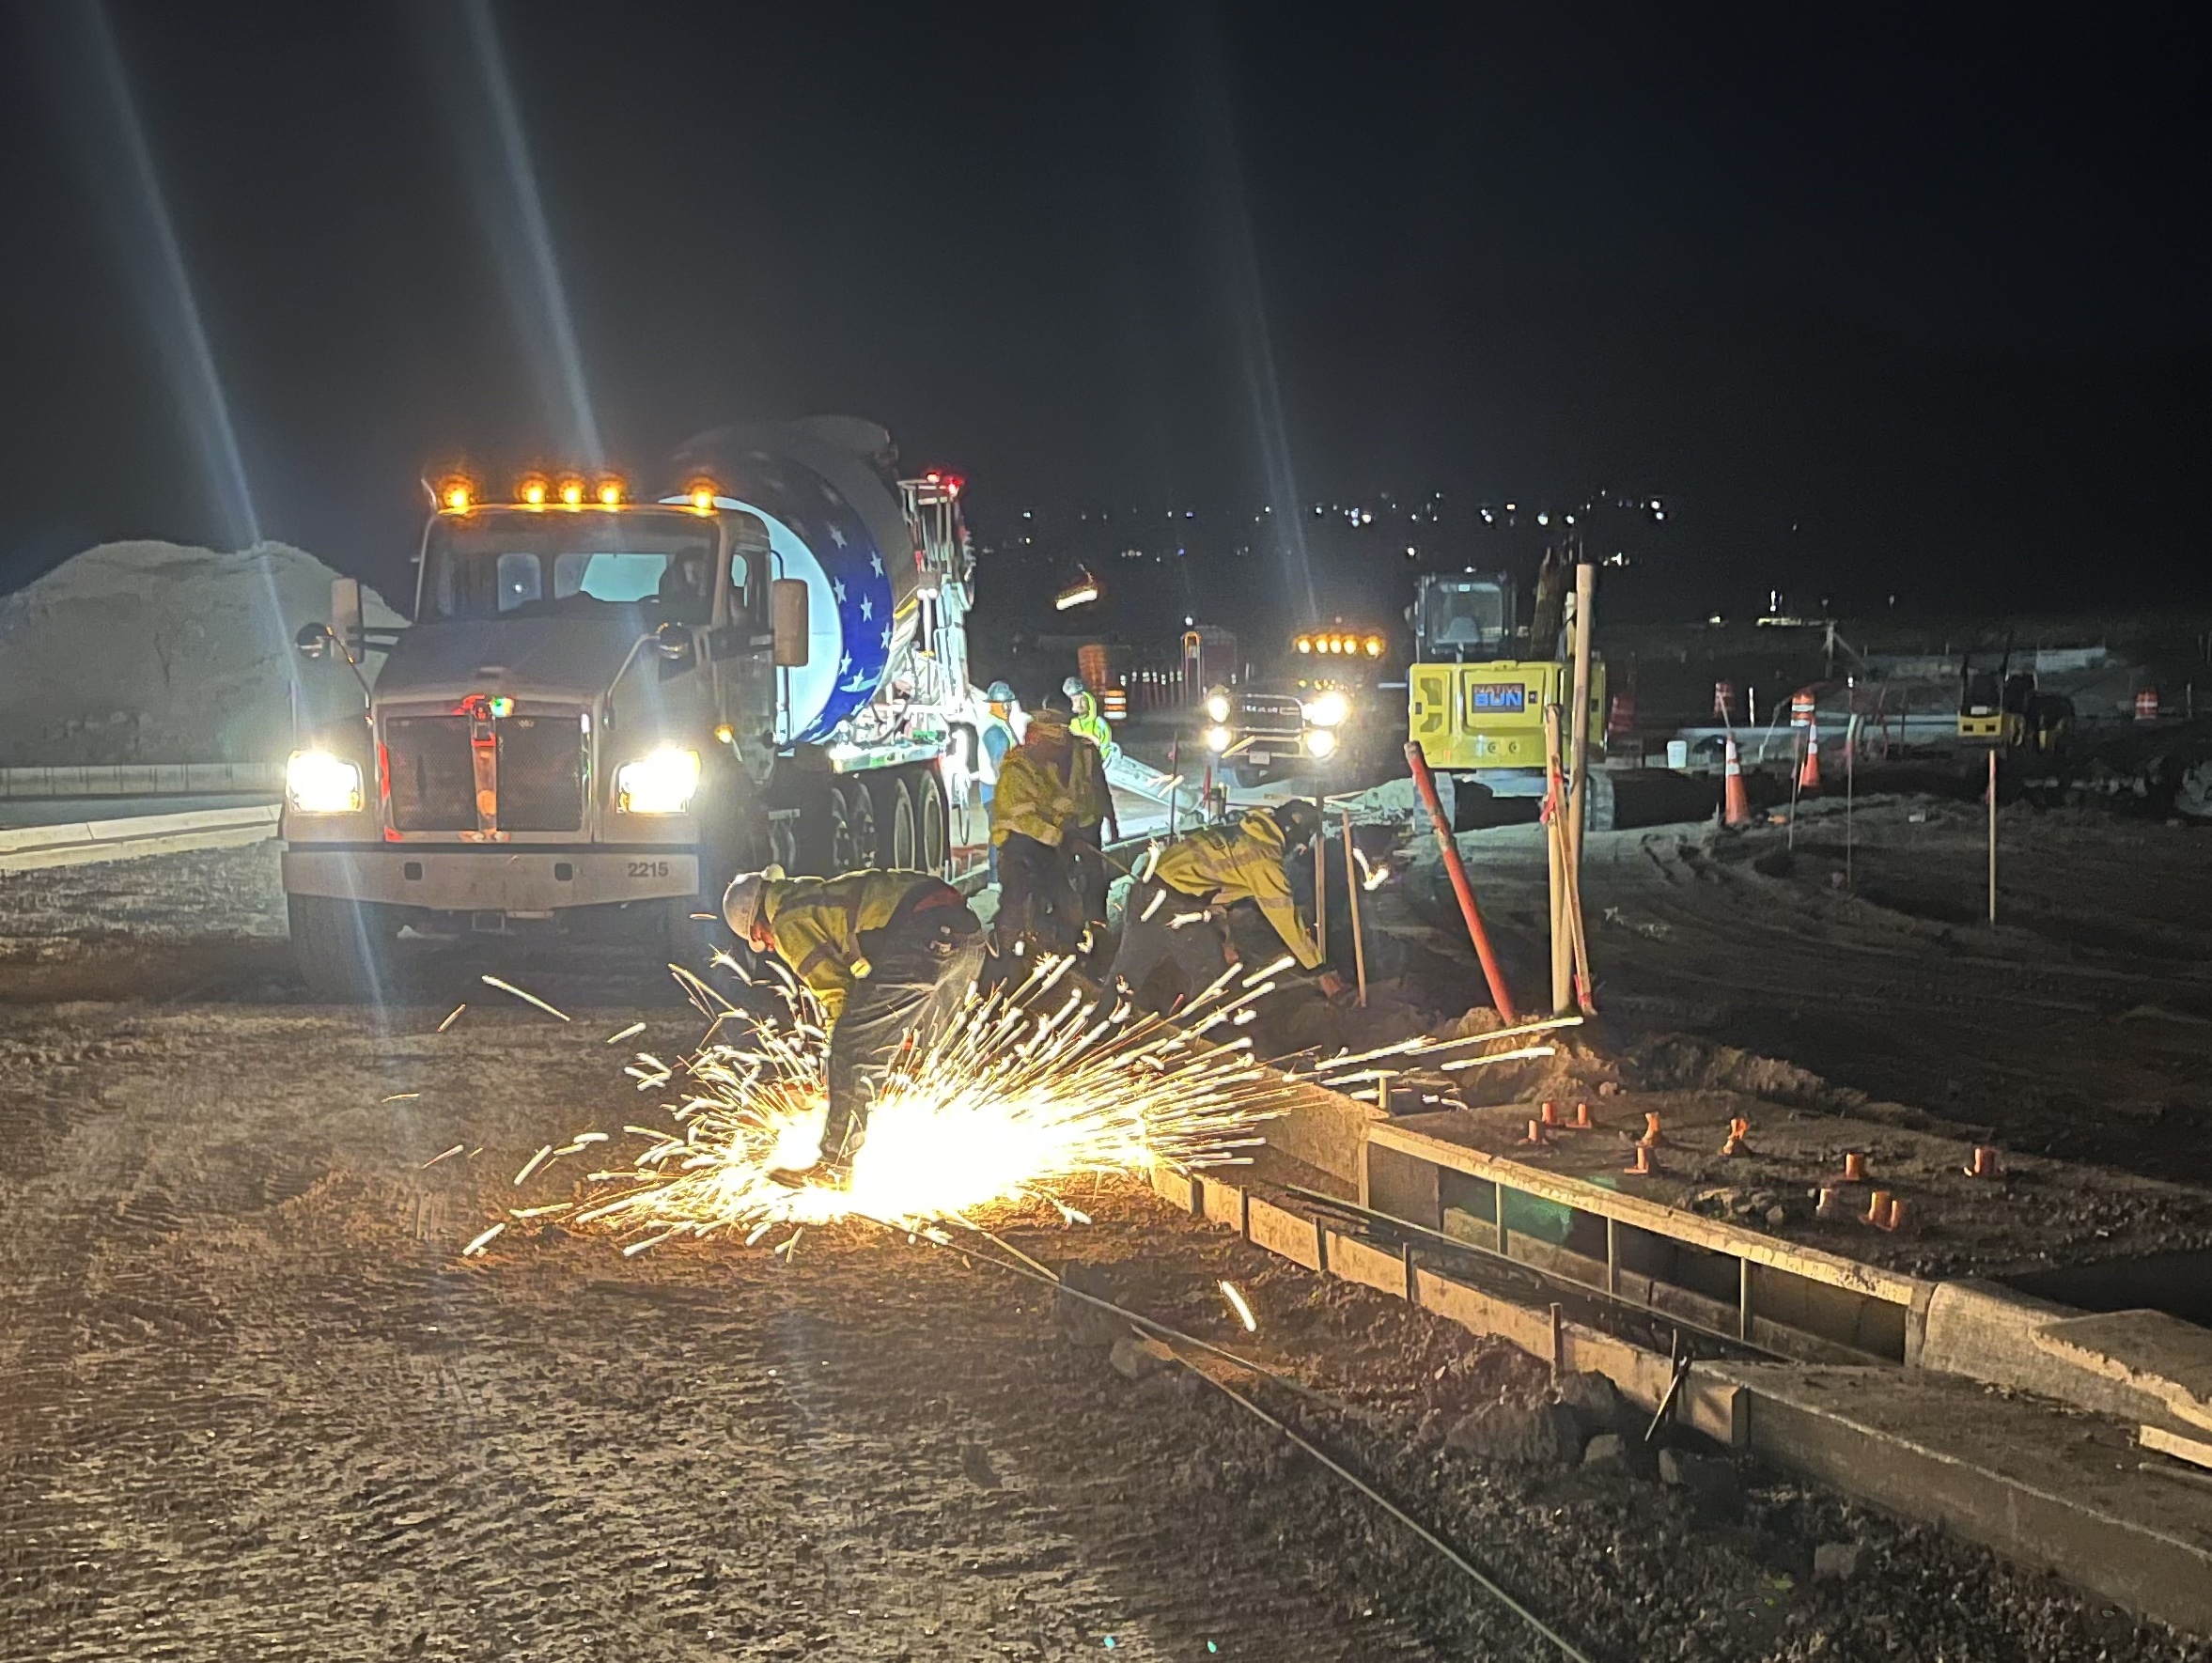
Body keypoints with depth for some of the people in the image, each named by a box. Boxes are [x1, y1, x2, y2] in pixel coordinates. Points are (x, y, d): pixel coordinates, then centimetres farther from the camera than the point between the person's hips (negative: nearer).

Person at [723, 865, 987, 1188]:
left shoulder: (789, 922, 7)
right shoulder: (825, 896, 35)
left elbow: (835, 990, 6)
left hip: (924, 936, -10)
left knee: (854, 1046, -3)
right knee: (916, 1047, 27)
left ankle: (835, 1167, -2)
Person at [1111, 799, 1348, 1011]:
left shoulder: (1241, 835, 19)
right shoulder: (1263, 858, -9)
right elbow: (1286, 918, -7)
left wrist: (1224, 940, 29)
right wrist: (1320, 969, 0)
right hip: (1176, 906, -8)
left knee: (1127, 974, 12)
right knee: (1210, 978, 8)